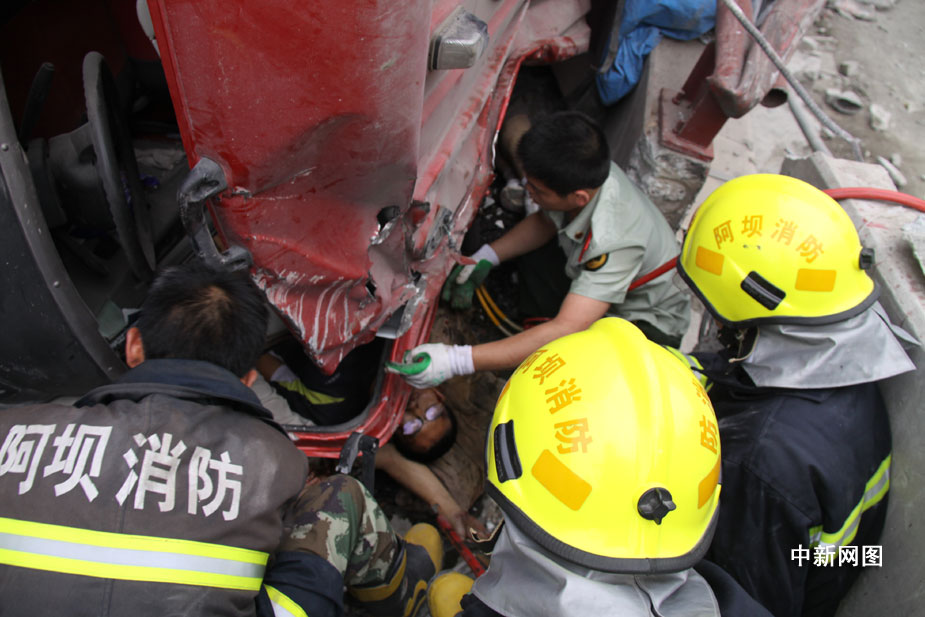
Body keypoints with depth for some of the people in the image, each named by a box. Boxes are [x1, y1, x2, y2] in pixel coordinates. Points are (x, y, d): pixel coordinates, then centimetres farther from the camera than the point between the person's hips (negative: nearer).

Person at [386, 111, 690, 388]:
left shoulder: (614, 241, -42)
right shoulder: (585, 174, -20)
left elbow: (565, 330, -49)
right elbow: (546, 221, 2)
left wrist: (457, 361, -52)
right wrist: (485, 257, -11)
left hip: (650, 322, -7)